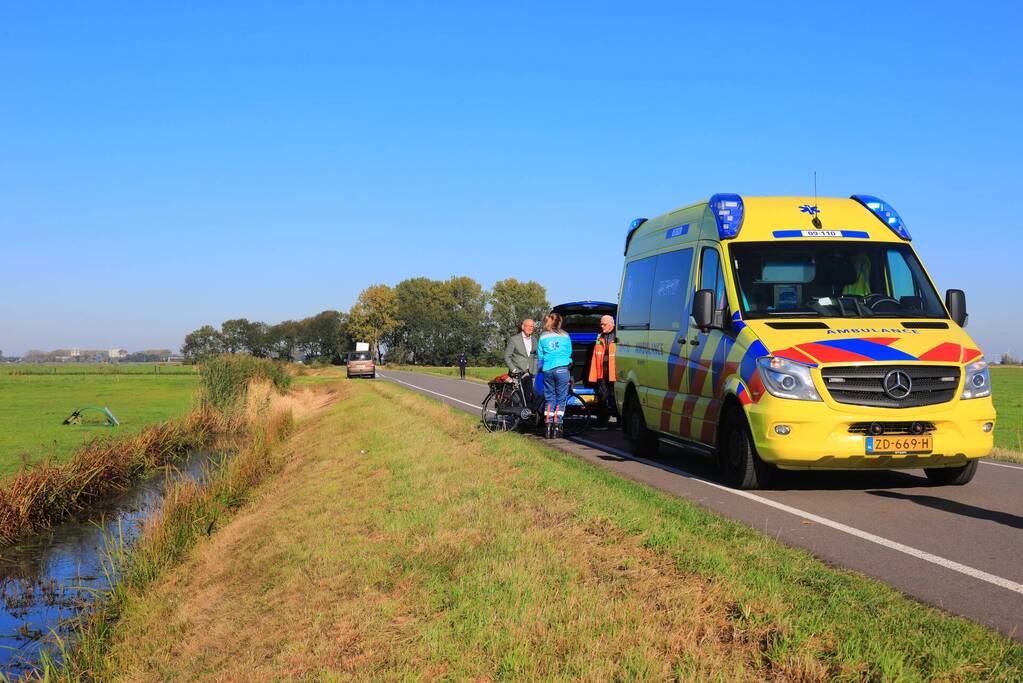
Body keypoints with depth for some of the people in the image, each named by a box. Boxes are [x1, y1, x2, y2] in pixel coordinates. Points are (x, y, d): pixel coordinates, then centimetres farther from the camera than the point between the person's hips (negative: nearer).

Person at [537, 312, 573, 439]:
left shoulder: (543, 337, 8)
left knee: (550, 399, 9)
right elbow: (569, 352, 14)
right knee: (561, 399, 2)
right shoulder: (565, 336, 5)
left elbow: (540, 356, 11)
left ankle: (548, 427, 2)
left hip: (547, 370, 2)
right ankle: (557, 427, -4)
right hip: (562, 368, -2)